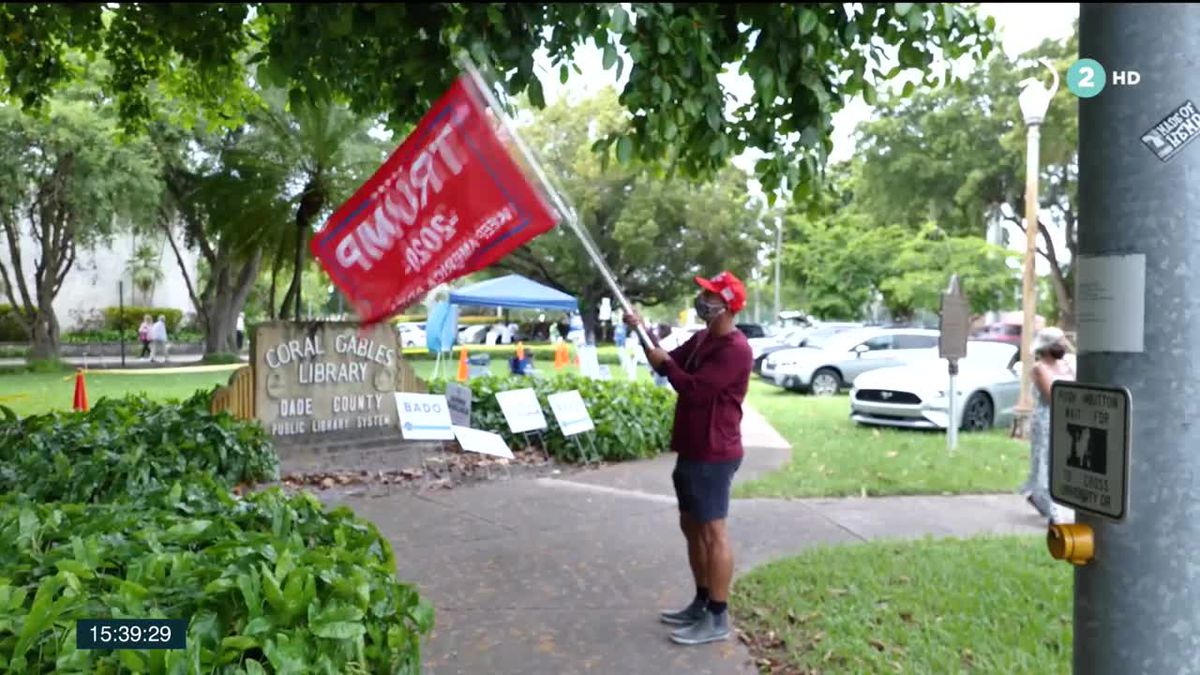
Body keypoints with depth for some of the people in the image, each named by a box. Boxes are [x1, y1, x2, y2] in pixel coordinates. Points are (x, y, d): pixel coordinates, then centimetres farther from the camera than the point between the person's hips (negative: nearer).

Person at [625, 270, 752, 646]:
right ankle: (702, 603, 28)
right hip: (692, 450, 10)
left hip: (714, 455, -10)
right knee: (691, 526, 16)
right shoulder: (702, 338, 11)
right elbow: (671, 363, 16)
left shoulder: (735, 349, -19)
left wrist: (664, 362, -9)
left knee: (713, 532, -4)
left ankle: (718, 619, 5)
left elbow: (693, 388, -24)